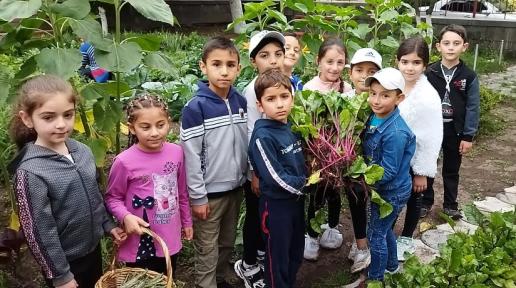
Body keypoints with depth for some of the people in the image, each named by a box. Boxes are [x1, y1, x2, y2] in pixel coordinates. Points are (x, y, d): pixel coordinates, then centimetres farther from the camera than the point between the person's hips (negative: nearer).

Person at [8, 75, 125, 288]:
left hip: (93, 246, 6)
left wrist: (107, 224, 14)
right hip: (64, 260, -6)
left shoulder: (83, 151, -6)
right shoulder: (30, 171, -24)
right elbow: (39, 231, -20)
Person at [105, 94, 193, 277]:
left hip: (170, 240, 4)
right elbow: (113, 198, -7)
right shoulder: (124, 162, -20)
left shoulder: (176, 152, -8)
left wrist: (186, 221, 14)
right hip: (140, 243, -4)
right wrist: (125, 217, -25)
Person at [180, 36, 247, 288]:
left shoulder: (240, 102, 1)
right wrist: (197, 196, -13)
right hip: (210, 191, -5)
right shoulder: (195, 107, -16)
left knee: (227, 243, 21)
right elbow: (191, 156, -15)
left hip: (236, 187, 6)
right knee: (207, 251, 9)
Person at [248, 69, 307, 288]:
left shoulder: (292, 128, 3)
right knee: (278, 258, 10)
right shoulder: (262, 136, -21)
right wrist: (306, 186, -14)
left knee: (296, 255, 22)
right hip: (276, 204, -7)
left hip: (296, 199, 8)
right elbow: (275, 177, -23)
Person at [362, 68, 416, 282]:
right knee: (384, 228, 26)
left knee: (376, 234, 7)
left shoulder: (396, 133, -31)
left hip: (392, 193, -8)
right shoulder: (373, 117, -6)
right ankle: (391, 265, 49)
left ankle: (375, 278, 29)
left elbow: (388, 172, -26)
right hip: (382, 189, 8)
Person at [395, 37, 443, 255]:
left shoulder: (428, 97, -24)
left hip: (414, 162, -5)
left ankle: (405, 239, 39)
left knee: (412, 199, 17)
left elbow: (430, 139, -20)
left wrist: (423, 172, -15)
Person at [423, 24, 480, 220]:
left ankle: (450, 205, 31)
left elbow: (473, 108, -4)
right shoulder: (429, 73, -7)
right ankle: (425, 202, 29)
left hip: (455, 131, 0)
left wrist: (468, 136, -7)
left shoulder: (469, 77, -6)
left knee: (451, 170, 15)